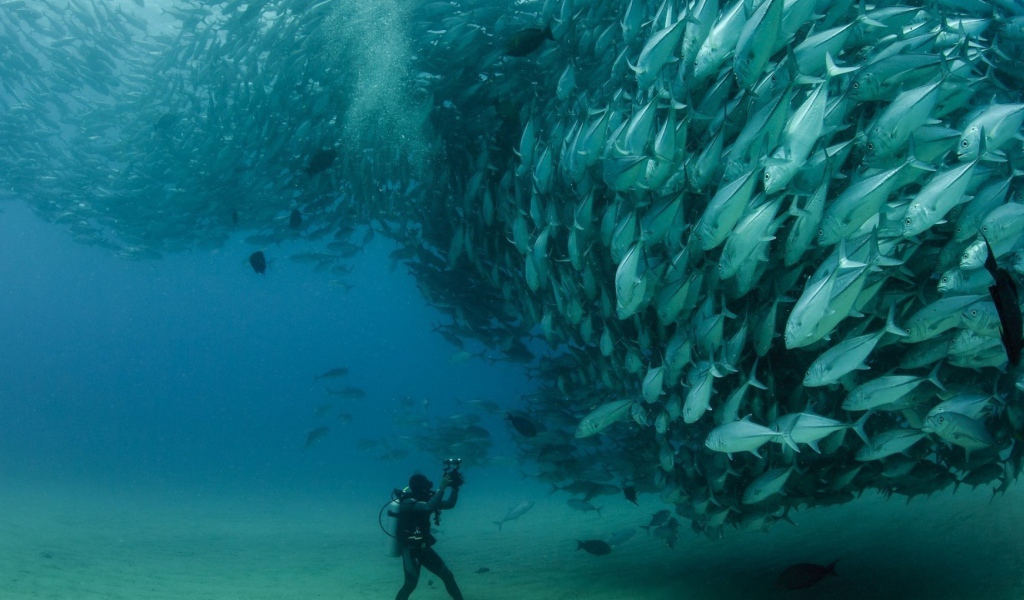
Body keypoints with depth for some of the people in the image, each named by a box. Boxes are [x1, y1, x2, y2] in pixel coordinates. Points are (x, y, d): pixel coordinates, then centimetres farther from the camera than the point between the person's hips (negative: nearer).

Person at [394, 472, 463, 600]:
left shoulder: (424, 500, 4)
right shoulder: (408, 503, -22)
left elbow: (449, 504, 8)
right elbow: (429, 508, -41)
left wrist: (455, 487, -7)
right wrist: (442, 487, -37)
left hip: (423, 548, 8)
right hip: (411, 550, -8)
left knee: (447, 575, 10)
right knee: (411, 584, -13)